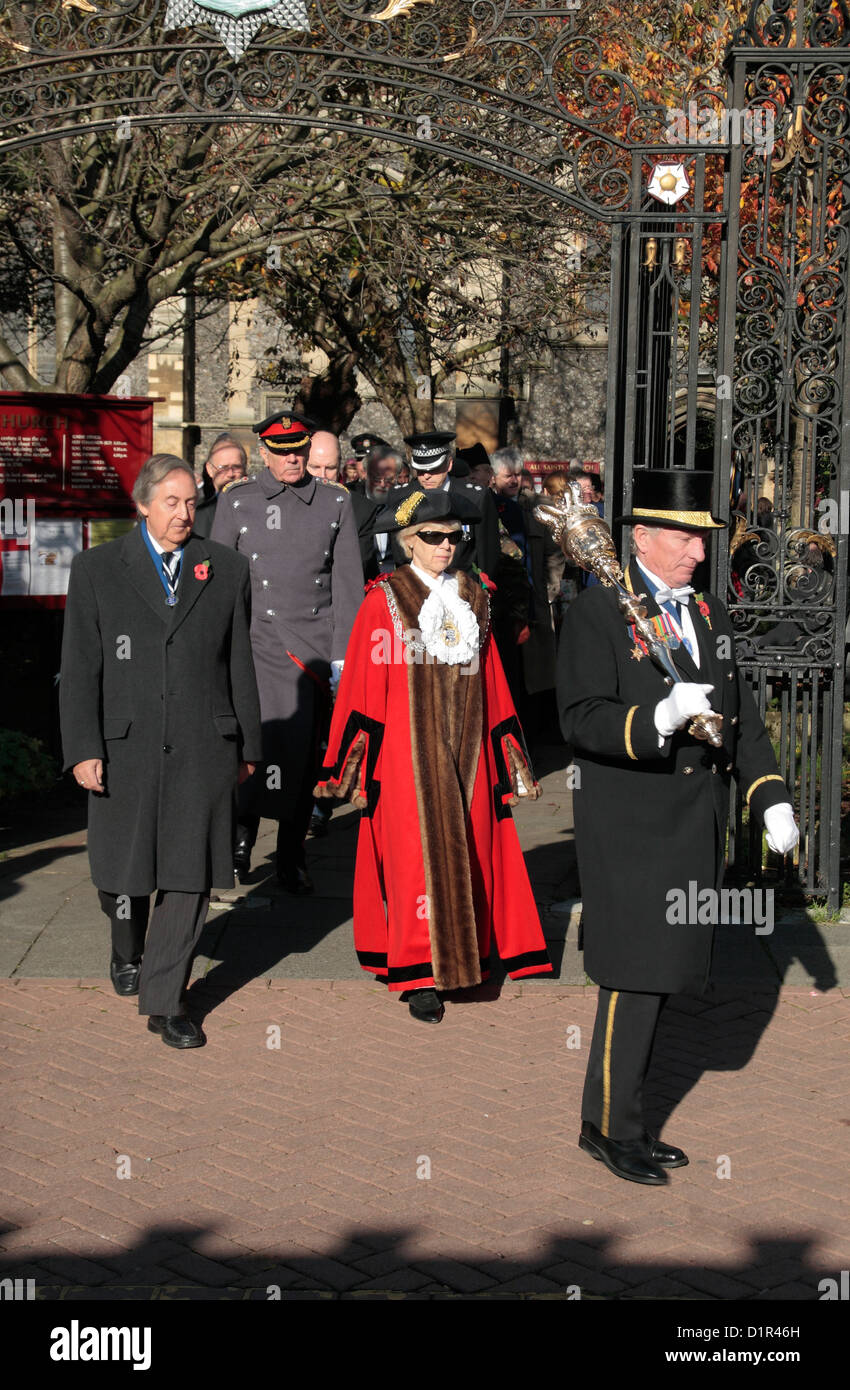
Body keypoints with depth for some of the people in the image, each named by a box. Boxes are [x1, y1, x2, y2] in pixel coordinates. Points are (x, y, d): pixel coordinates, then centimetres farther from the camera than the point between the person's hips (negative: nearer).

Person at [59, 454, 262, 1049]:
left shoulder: (227, 570, 7)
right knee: (125, 868, 12)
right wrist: (84, 749, -7)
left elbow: (241, 665, 10)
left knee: (190, 876, -2)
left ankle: (164, 1001, 8)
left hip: (205, 749, 0)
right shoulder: (97, 570, 3)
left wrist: (248, 745, 11)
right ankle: (128, 951, 43)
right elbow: (81, 668, 0)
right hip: (125, 748, 0)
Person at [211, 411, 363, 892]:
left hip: (313, 645, 1)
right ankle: (241, 833, 3)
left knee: (305, 752, 3)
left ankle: (292, 858, 15)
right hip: (253, 640, -1)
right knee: (260, 738, -17)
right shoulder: (236, 503, 8)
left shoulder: (336, 503, 9)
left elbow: (348, 585, 7)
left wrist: (343, 655, 1)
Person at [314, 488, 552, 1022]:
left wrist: (509, 757, 11)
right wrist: (354, 765, -8)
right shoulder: (386, 599, -2)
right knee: (417, 855, -5)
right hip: (408, 751, -4)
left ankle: (461, 955, 17)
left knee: (467, 851, 5)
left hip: (465, 751, 4)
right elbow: (362, 685, -4)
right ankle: (422, 977, 0)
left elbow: (491, 682, 14)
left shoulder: (472, 597, 11)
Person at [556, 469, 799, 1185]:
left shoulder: (710, 613, 14)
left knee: (660, 974, 12)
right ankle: (609, 1126, 10)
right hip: (632, 829, -7)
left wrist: (771, 796, 6)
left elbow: (742, 716, 16)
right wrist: (656, 720, -32)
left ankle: (626, 1117, 23)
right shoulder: (595, 613, -8)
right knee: (634, 978, -4)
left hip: (697, 828, 7)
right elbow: (582, 720, -17)